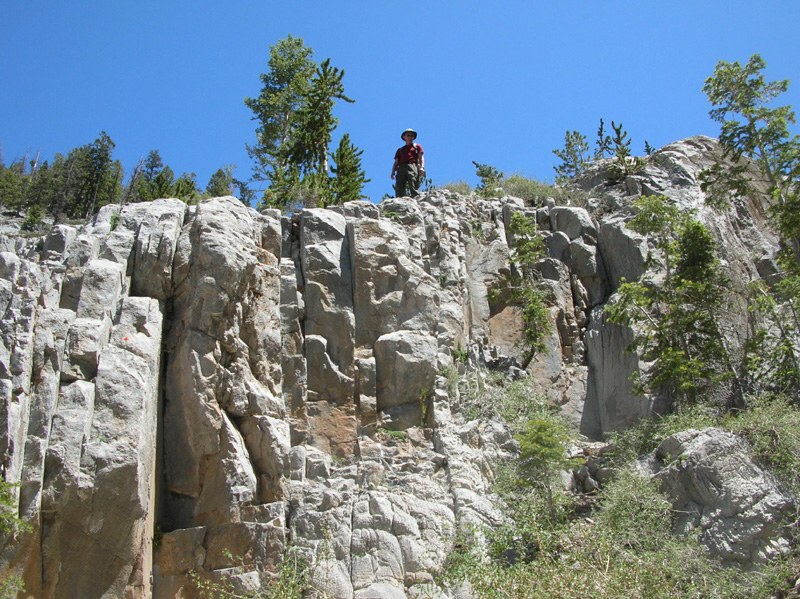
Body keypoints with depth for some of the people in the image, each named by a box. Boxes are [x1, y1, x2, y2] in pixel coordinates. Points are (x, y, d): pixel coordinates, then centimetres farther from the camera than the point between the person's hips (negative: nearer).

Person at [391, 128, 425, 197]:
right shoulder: (400, 150, 31)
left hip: (412, 166, -3)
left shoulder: (417, 146, 24)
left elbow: (421, 158, 12)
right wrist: (393, 172, 5)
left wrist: (422, 167, -7)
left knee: (414, 187, -21)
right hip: (401, 168, 3)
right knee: (399, 188, -16)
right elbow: (396, 162, 24)